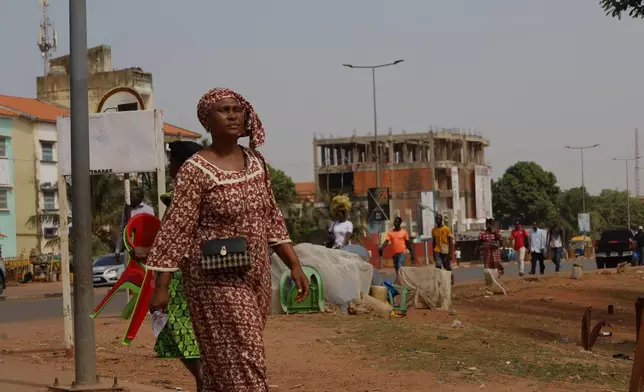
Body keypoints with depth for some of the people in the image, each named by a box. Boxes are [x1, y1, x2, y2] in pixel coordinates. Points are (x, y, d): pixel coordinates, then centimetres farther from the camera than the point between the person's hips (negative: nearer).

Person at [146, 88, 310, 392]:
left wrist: (295, 266, 8)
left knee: (223, 363, 15)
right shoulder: (196, 171, -13)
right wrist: (161, 287, -16)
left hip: (255, 276, 6)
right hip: (217, 279, -6)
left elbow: (271, 219, 13)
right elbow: (176, 230, -14)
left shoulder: (256, 162, 7)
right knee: (242, 361, -9)